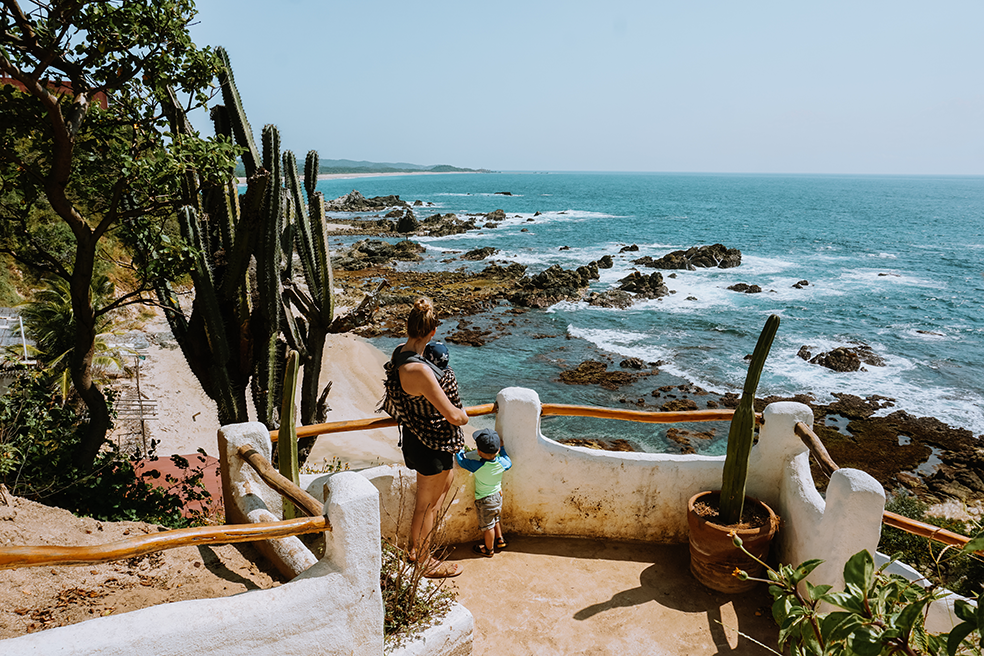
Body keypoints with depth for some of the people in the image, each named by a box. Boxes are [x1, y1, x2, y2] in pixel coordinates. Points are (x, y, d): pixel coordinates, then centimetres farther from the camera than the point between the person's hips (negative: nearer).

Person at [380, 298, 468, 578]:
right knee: (426, 504, 10)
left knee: (446, 483, 30)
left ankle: (416, 546, 46)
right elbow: (453, 415, -29)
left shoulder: (401, 352, -4)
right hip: (430, 444, -10)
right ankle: (424, 562, 33)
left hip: (419, 436, 10)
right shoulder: (419, 370, -34)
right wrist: (464, 417, -6)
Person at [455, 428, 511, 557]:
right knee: (495, 520, 30)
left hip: (485, 502, -5)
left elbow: (461, 460, -18)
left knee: (487, 526, 15)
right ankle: (500, 540, 45)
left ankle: (489, 549, 32)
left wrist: (459, 450, 1)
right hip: (498, 497, 5)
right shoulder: (502, 463, -19)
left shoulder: (477, 467, -32)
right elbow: (508, 462, 7)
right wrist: (502, 447, 14)